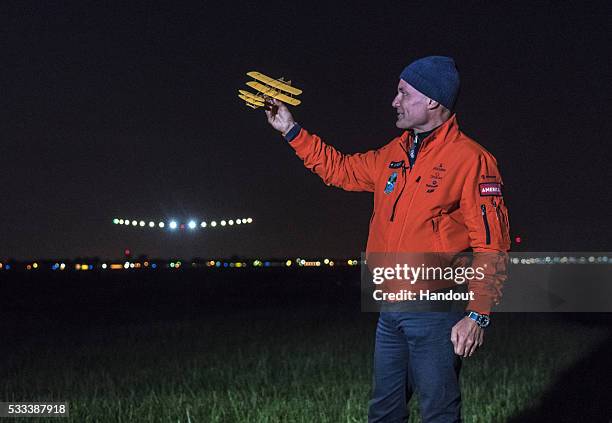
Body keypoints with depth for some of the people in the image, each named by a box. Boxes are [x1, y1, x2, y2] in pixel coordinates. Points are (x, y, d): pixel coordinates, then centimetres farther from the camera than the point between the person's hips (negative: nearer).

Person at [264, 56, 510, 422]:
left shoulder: (471, 159, -12)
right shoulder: (394, 154, 11)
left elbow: (491, 246, -15)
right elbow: (340, 168, 24)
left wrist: (478, 316, -20)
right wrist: (291, 130, 19)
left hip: (437, 313, -7)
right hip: (390, 310, 8)